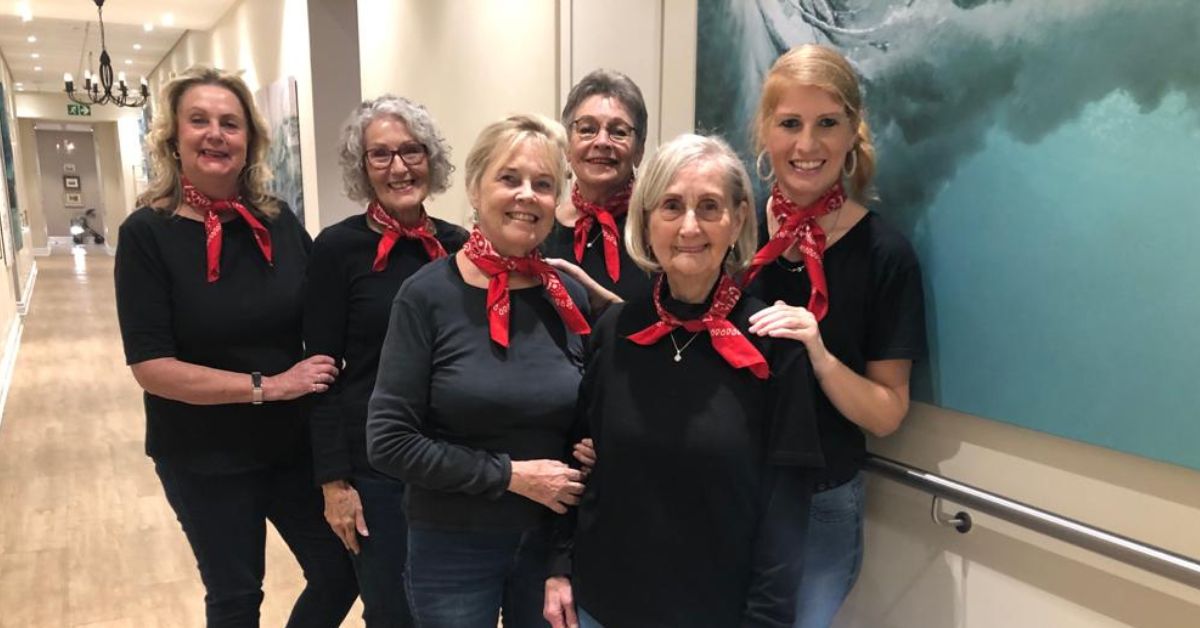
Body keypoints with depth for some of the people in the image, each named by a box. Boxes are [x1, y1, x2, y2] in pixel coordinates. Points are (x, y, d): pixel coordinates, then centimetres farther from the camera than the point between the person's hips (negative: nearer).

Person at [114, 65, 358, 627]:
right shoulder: (147, 234, -13)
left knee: (342, 572, 12)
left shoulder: (279, 222, -3)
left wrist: (328, 370, -8)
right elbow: (151, 366, -17)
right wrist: (268, 386, -20)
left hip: (294, 443, 3)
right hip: (204, 459, -3)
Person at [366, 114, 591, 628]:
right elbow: (389, 442, -14)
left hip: (552, 541, 3)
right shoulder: (429, 295, -12)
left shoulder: (570, 298, -2)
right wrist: (511, 475, -17)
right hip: (453, 548, -3)